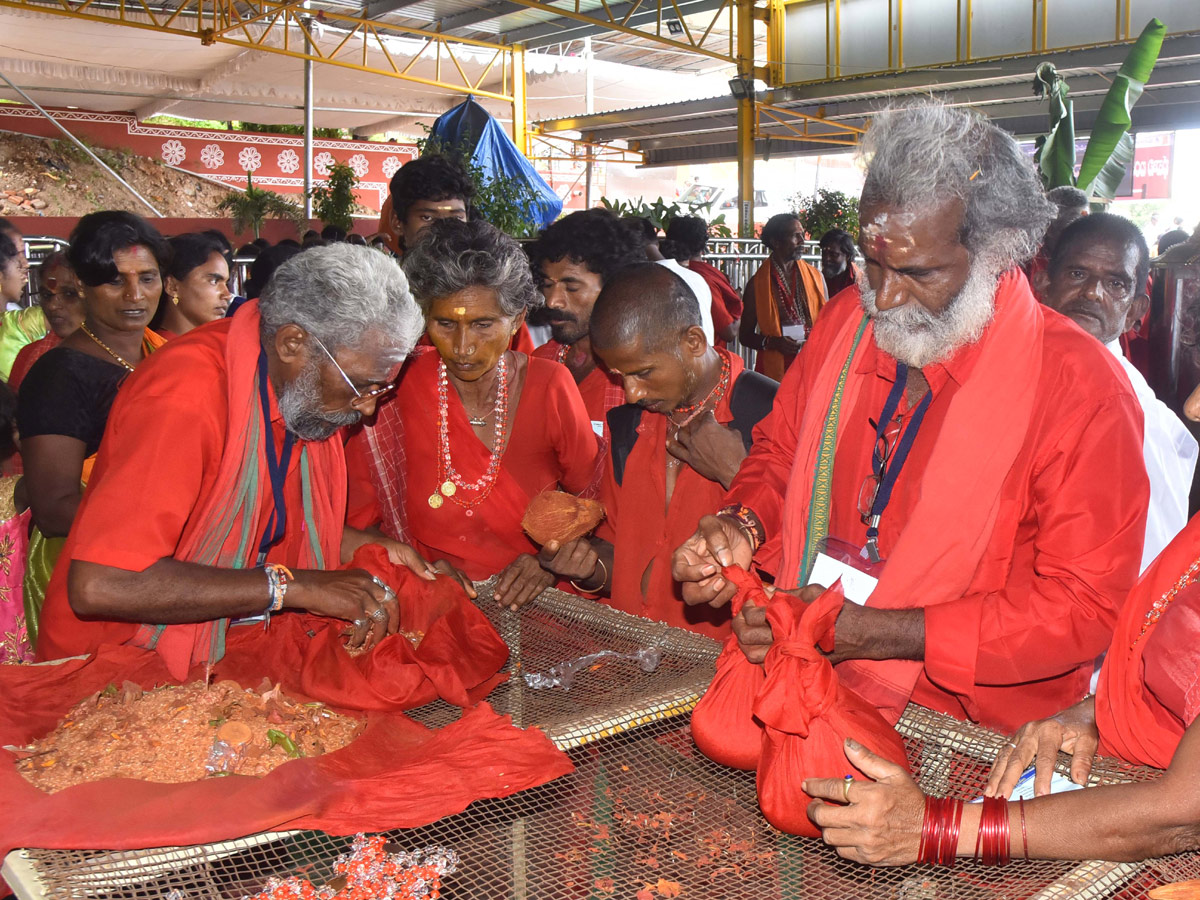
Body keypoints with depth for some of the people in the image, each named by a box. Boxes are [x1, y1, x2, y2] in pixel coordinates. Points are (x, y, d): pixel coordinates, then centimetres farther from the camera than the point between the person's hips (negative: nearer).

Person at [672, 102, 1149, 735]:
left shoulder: (1079, 387, -11)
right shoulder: (846, 319, 6)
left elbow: (1084, 604, -13)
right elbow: (779, 450, 19)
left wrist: (872, 635, -20)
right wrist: (743, 525, -4)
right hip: (804, 695, 4)